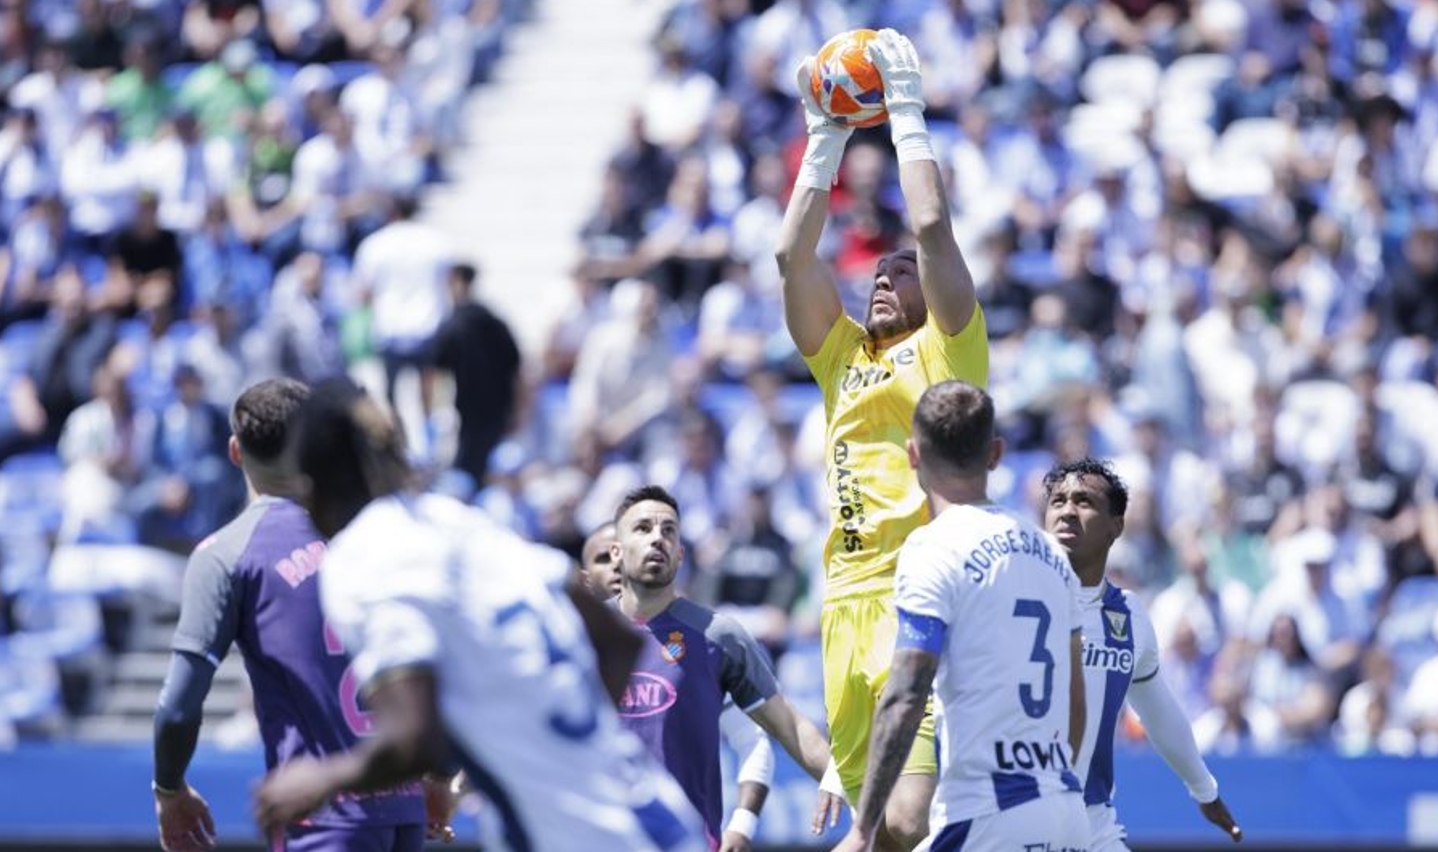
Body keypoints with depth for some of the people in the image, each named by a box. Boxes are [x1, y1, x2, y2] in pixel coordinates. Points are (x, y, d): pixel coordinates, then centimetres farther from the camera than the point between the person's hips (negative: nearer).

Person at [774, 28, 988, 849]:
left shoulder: (946, 349, 7)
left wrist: (908, 114, 4)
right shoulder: (844, 357, 22)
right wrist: (825, 143, 16)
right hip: (847, 601, 6)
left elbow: (933, 227, -3)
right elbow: (794, 256, 16)